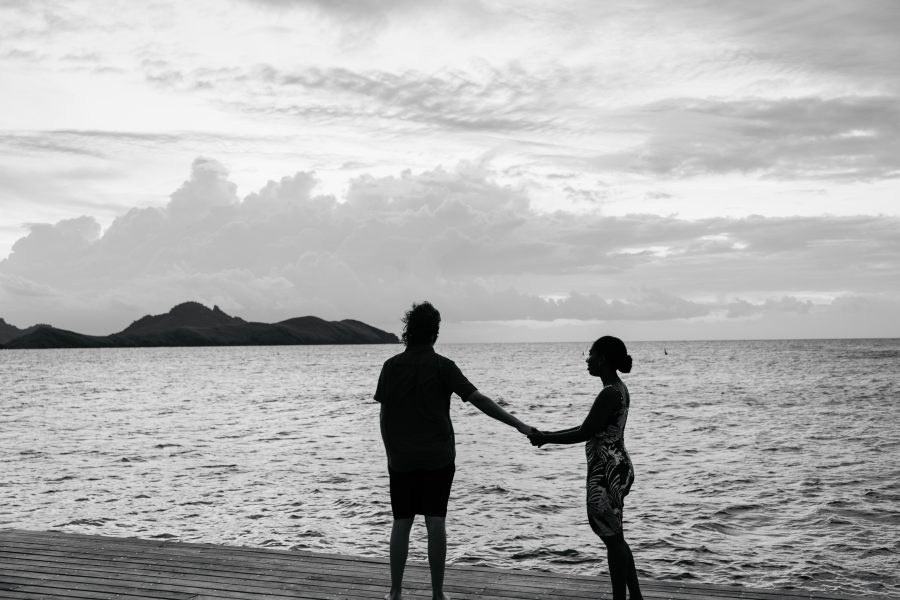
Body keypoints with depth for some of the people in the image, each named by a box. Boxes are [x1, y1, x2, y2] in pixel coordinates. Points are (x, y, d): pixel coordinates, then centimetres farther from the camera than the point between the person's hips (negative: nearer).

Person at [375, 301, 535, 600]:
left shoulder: (392, 366, -1)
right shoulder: (442, 366, -6)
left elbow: (384, 415, 1)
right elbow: (479, 400, -13)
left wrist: (390, 452, 12)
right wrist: (518, 424, -12)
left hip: (402, 458, 2)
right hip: (438, 457, -1)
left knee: (401, 523, 7)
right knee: (436, 523, 2)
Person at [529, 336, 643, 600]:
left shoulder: (610, 393, -19)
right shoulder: (617, 389, 11)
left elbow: (583, 433, -18)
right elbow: (590, 429, 16)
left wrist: (545, 438, -9)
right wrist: (549, 434, 13)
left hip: (606, 472, -10)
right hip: (615, 468, 10)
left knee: (613, 539, 0)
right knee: (615, 538, 17)